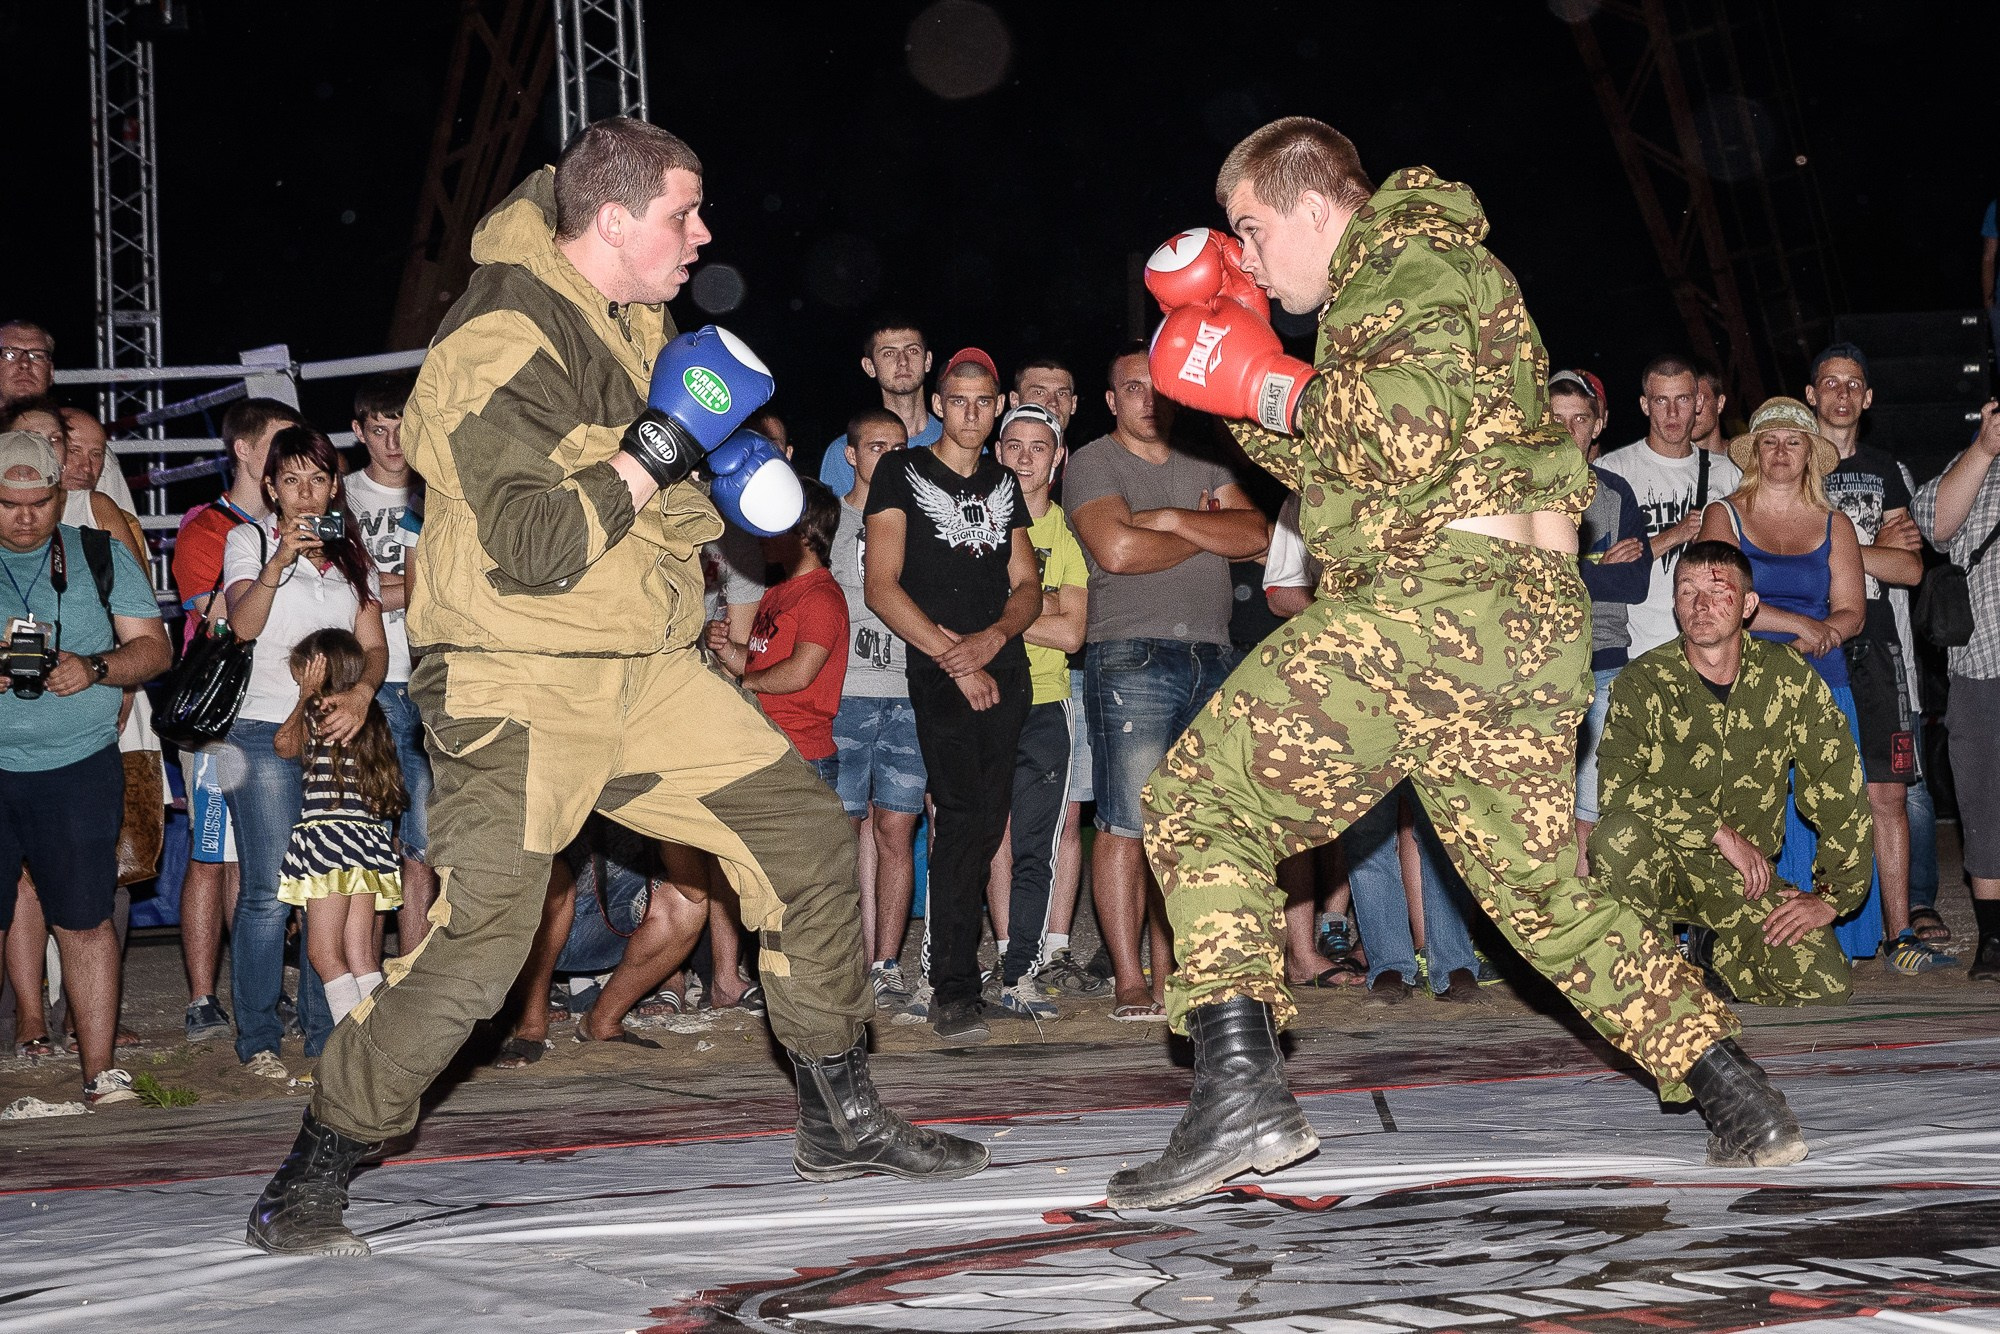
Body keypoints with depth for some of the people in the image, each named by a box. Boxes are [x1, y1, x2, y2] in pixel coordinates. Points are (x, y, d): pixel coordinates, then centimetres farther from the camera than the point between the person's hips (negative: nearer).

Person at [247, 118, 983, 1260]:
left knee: (806, 827, 4)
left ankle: (843, 1119, 16)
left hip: (645, 672, 9)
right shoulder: (499, 347, -18)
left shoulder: (634, 320, 11)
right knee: (482, 942, -16)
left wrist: (731, 473, 11)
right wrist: (662, 444, -20)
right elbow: (538, 548, -26)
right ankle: (308, 1183, 0)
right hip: (520, 682, -9)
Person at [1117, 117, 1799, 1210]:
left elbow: (1405, 433, -19)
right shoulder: (1409, 276, 30)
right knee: (1544, 894, 20)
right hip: (1542, 619, 10)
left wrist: (1277, 388, -5)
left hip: (1440, 597, -10)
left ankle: (1240, 1088, -19)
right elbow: (1333, 468, 32)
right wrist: (1242, 371, 23)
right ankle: (1743, 1103, 17)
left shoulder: (1406, 268, -2)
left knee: (1198, 802, -6)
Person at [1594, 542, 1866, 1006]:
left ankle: (1717, 952, 16)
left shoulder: (1791, 681, -2)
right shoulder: (1642, 682, -8)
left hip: (1745, 880, 3)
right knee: (1619, 834, -36)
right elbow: (1618, 788, -22)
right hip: (1663, 865, -2)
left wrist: (1830, 896, -4)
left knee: (1823, 987, -16)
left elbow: (1840, 794, 1)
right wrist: (1721, 831, -23)